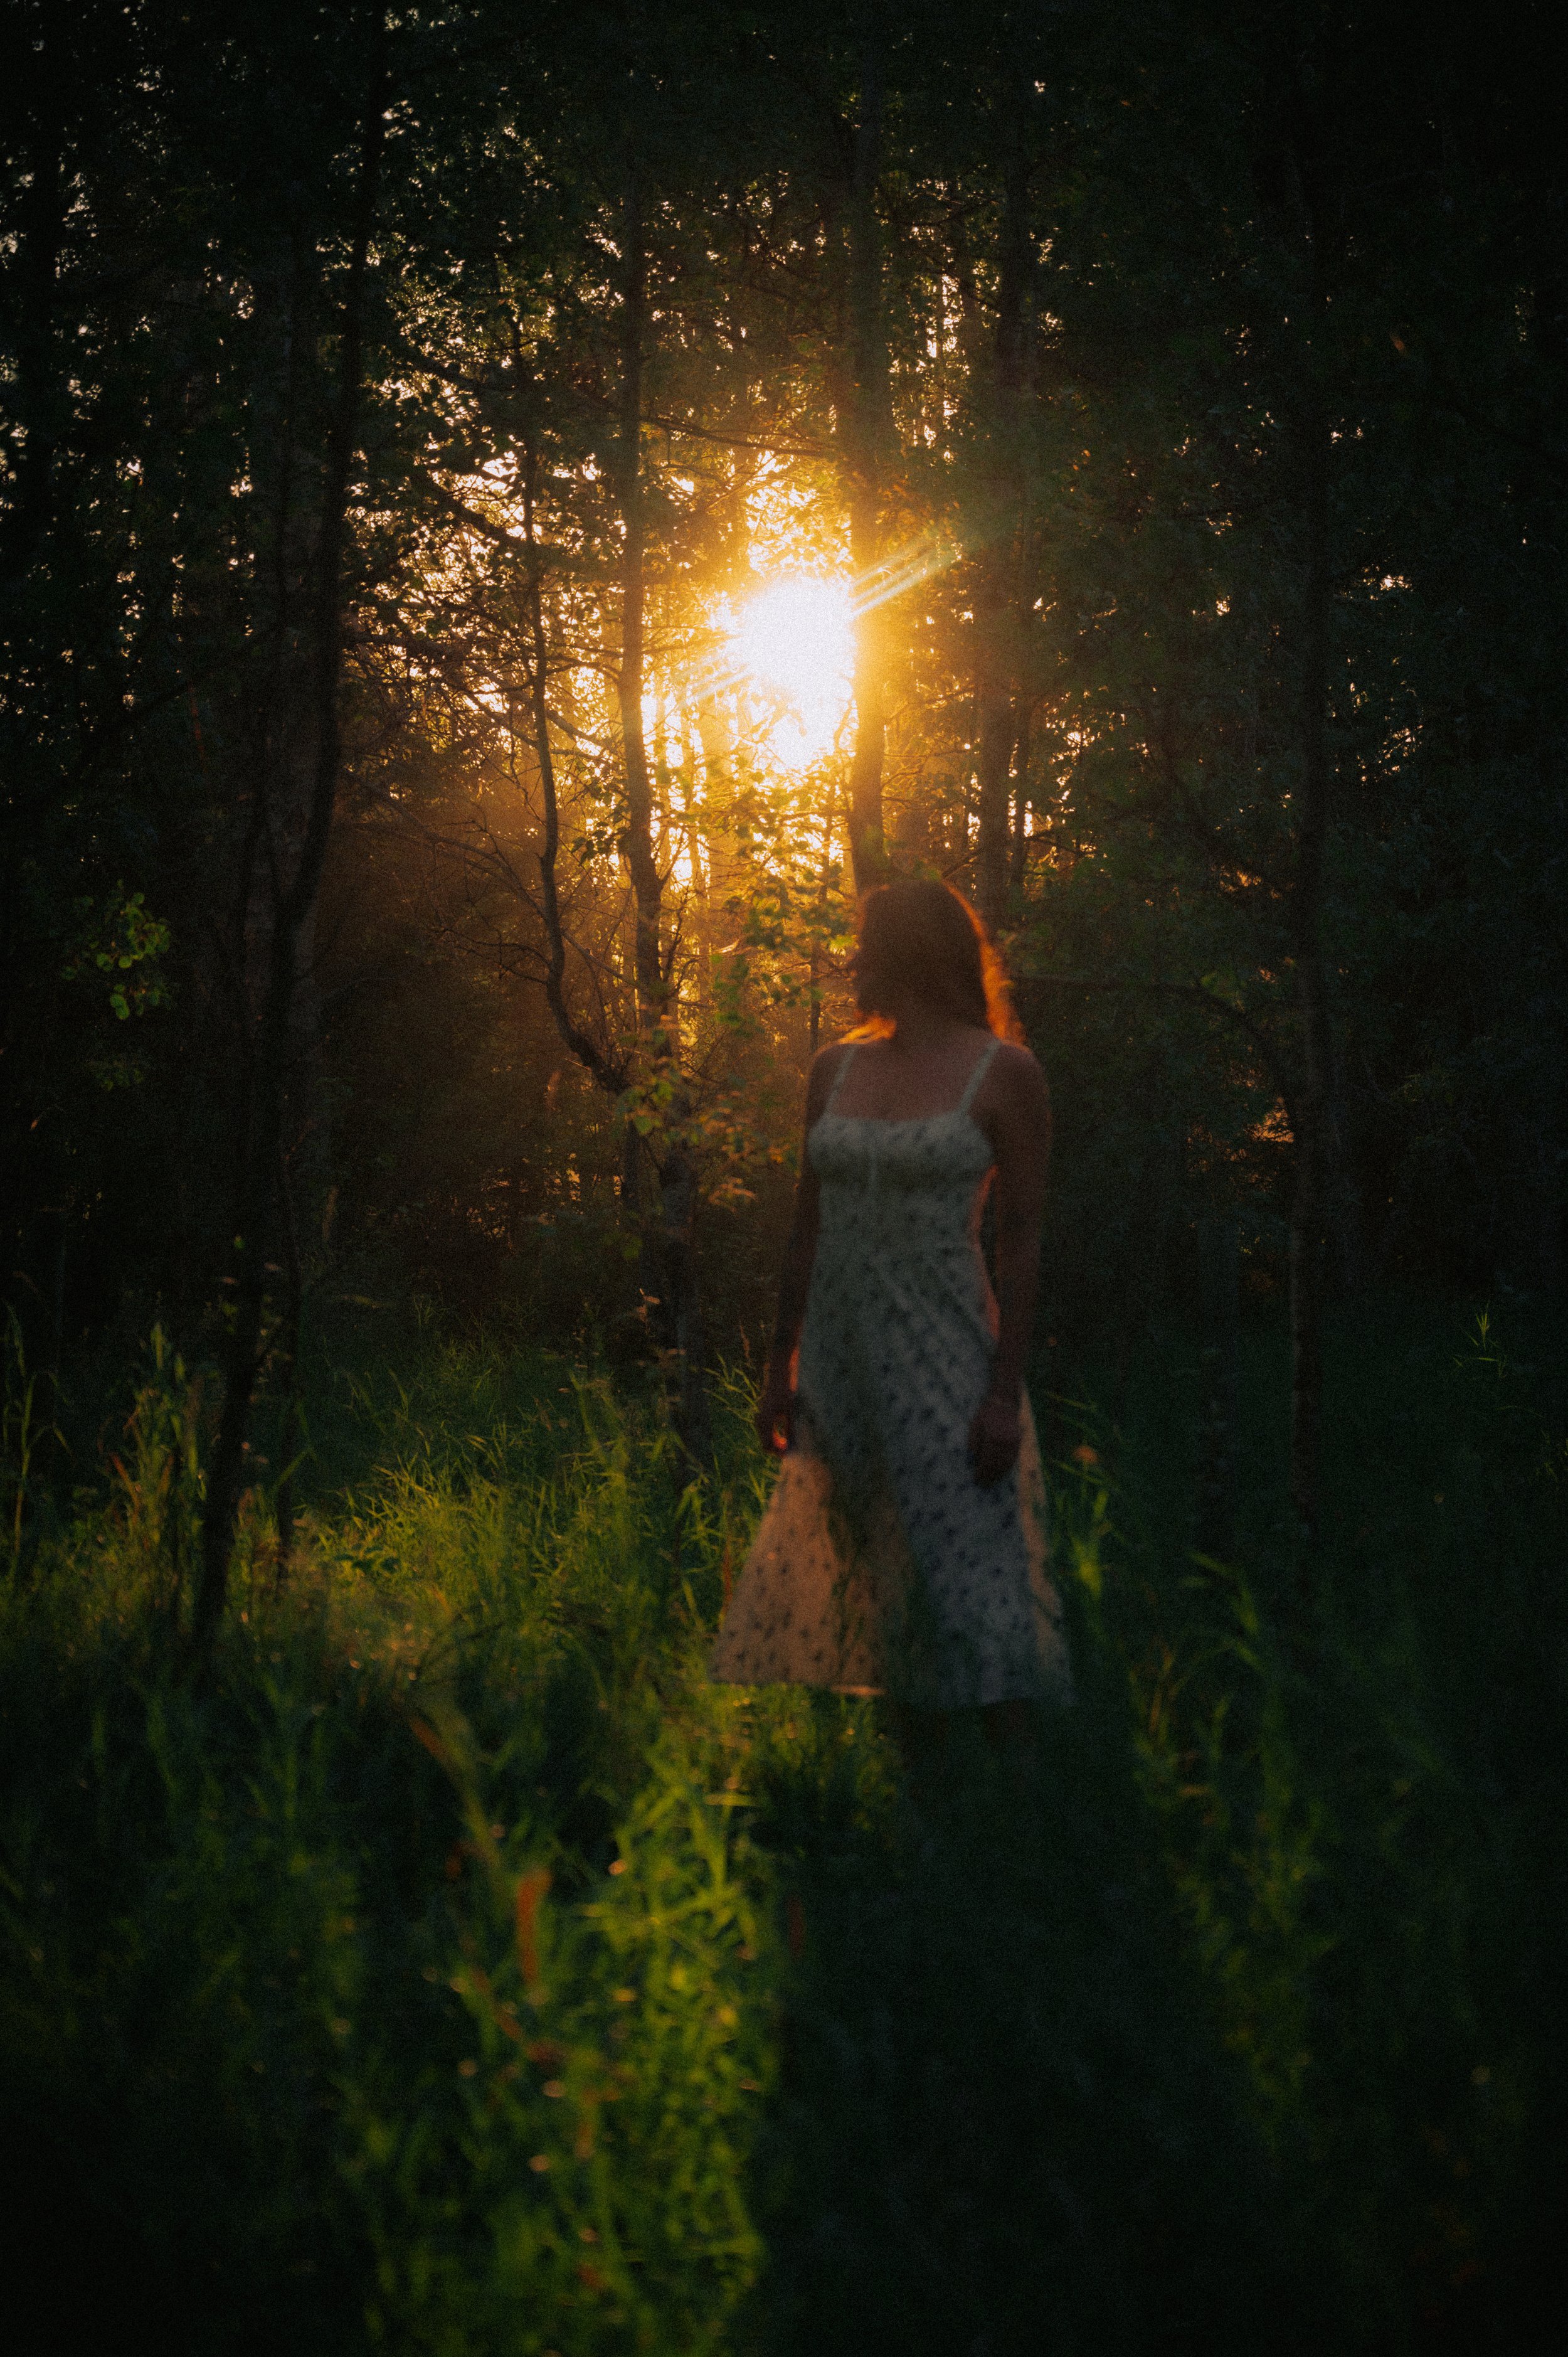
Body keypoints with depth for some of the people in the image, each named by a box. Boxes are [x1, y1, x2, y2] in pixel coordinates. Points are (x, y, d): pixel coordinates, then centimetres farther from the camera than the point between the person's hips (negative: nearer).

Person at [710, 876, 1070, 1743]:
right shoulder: (836, 1069, 11)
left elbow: (1021, 1240, -7)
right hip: (840, 1359, 6)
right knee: (875, 1580, 8)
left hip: (943, 1358, -6)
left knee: (967, 1575, -11)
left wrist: (1005, 1392, -14)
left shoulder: (1002, 1072, -4)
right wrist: (780, 1368, 12)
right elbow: (808, 1227, 15)